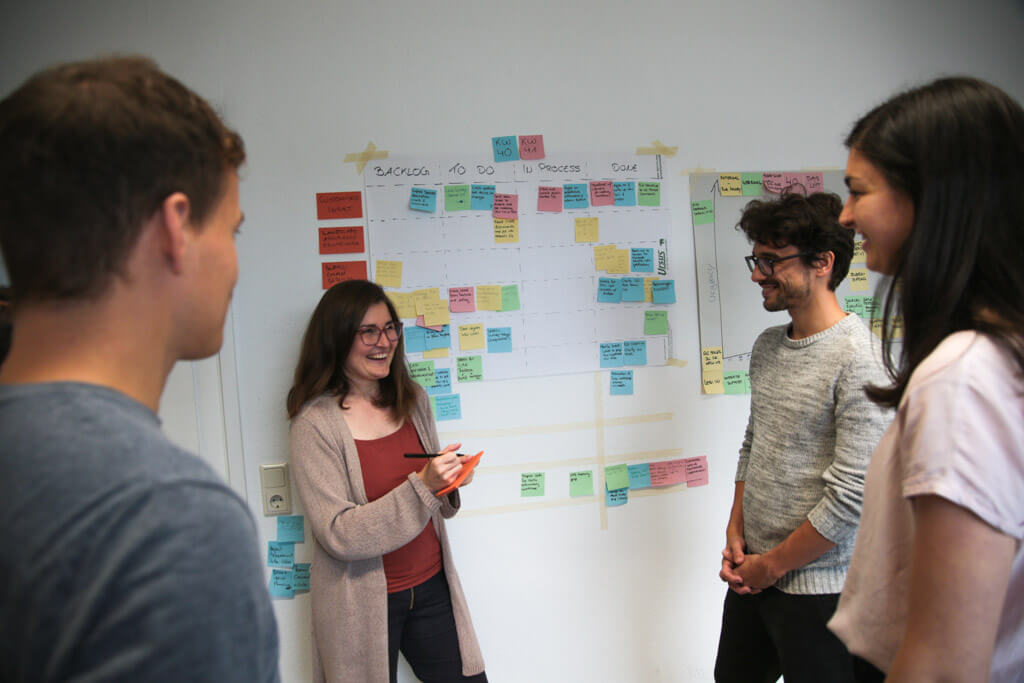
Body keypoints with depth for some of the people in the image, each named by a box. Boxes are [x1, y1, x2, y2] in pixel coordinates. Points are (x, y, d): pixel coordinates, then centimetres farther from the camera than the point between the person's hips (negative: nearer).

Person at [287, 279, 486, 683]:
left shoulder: (414, 400, 3)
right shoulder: (315, 423, -15)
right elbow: (338, 535, -19)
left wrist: (449, 483, -9)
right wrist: (421, 486, -27)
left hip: (431, 586, 5)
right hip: (363, 601, -5)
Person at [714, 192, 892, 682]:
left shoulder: (859, 360, -20)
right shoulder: (767, 346, 5)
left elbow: (853, 495, -22)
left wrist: (773, 565, -12)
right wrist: (735, 534, 4)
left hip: (818, 588, -7)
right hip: (752, 575, 7)